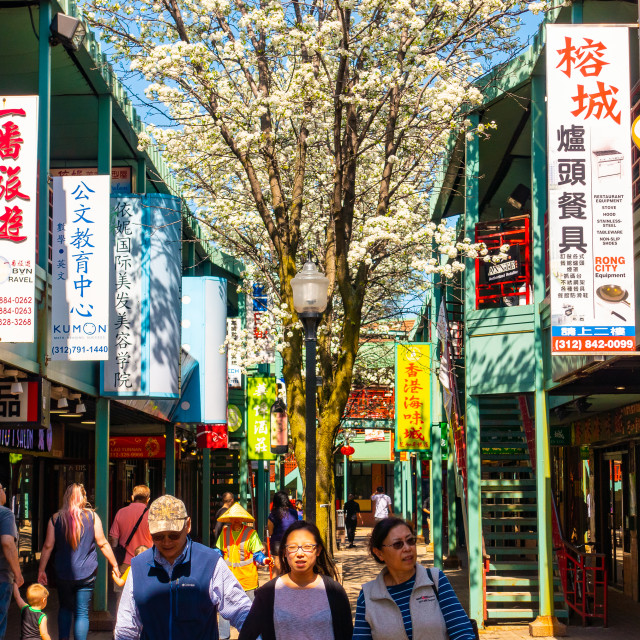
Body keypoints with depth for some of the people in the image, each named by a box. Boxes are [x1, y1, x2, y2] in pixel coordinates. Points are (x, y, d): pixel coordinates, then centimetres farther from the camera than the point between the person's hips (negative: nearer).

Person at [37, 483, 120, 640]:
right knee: (82, 613, 1)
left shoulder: (56, 518, -1)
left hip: (63, 573, 2)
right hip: (86, 573, -2)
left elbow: (48, 546, 0)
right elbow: (103, 543, -2)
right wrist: (114, 565, 7)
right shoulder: (92, 516, -4)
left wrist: (41, 570, 9)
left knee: (65, 609, 20)